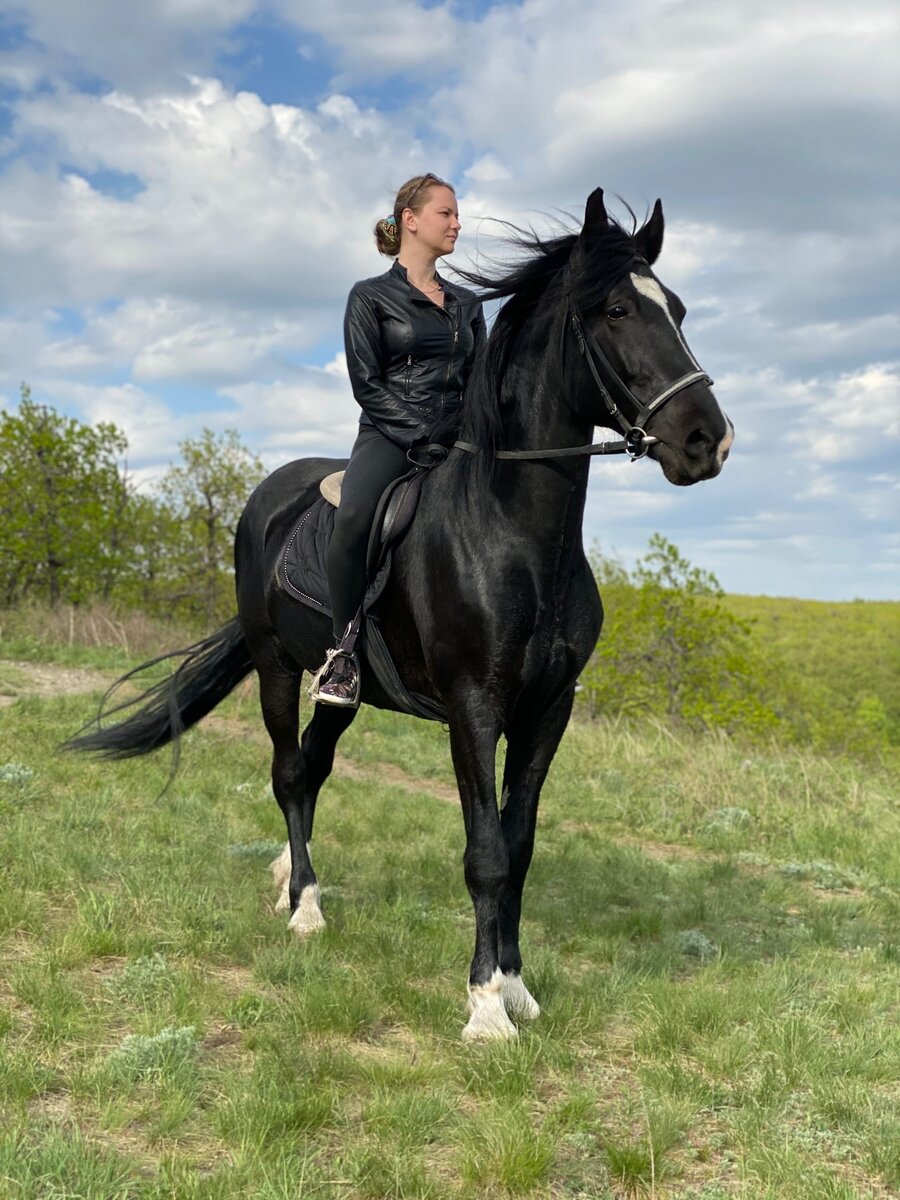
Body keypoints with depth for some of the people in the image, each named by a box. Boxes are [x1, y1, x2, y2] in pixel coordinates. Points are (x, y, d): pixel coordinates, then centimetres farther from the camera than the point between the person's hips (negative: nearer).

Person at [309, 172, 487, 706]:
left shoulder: (467, 303, 21)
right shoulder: (371, 296, 7)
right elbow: (367, 385, -1)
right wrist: (425, 435, -12)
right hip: (389, 436, -5)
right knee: (355, 517, -36)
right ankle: (344, 649, -23)